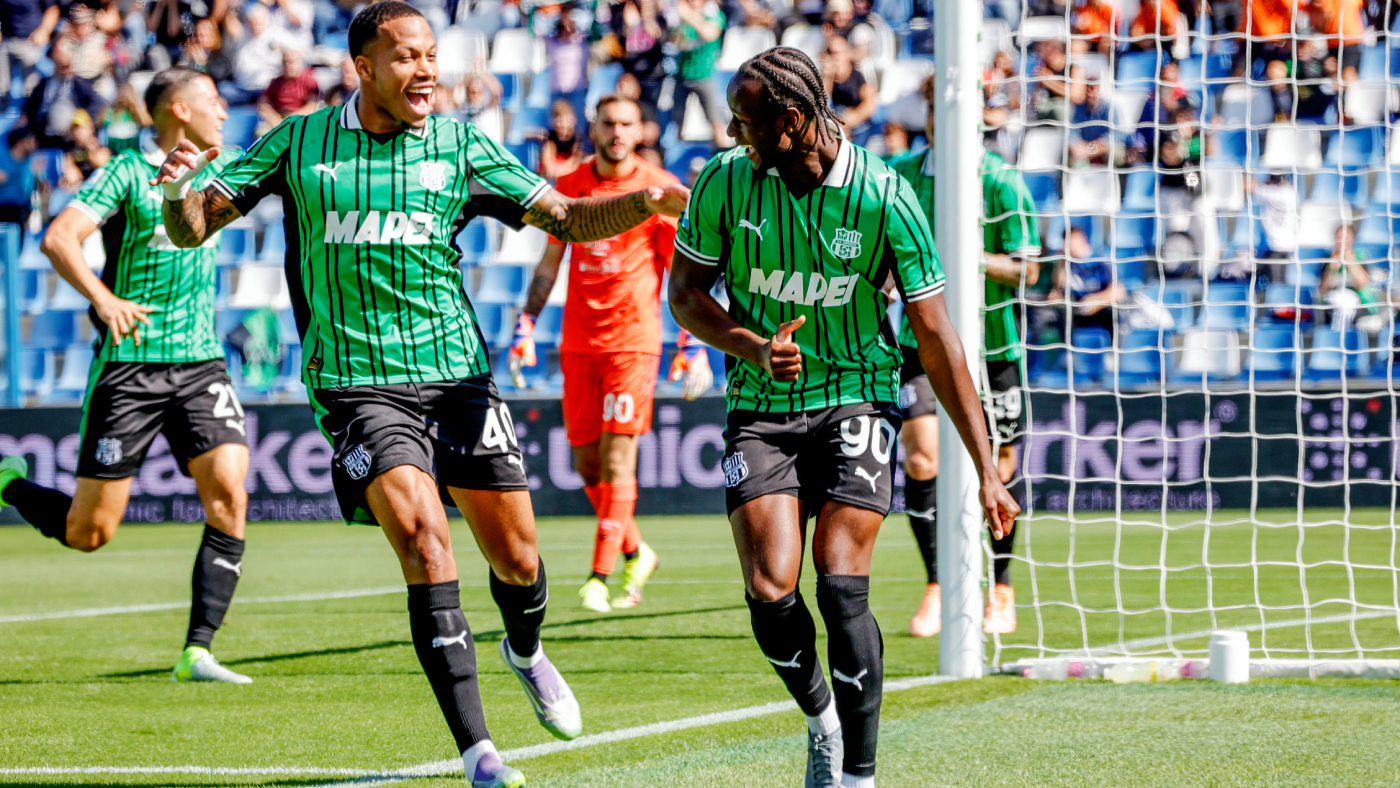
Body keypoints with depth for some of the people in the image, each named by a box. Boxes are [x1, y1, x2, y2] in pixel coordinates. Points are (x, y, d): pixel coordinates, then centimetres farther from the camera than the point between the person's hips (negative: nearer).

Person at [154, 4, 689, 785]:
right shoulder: (300, 142, 2)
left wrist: (647, 202, -17)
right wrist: (181, 190, -19)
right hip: (356, 383, -2)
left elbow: (567, 218, 2)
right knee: (423, 538, -21)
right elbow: (193, 228, 5)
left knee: (517, 557, 5)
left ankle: (525, 651, 44)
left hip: (455, 370, 2)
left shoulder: (461, 145, 3)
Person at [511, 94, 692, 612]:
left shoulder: (661, 190, -2)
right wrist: (526, 324, 7)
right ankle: (636, 554, 25)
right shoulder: (570, 187, 9)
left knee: (617, 456, -11)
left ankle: (601, 577, -11)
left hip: (634, 338, -4)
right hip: (579, 341, 4)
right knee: (587, 461, 5)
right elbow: (550, 262, 16)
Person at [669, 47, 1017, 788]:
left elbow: (935, 336, -9)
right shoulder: (724, 181, -7)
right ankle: (820, 717, 17)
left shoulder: (884, 197, -13)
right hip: (761, 411, 2)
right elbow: (685, 291, 5)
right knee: (770, 591, -13)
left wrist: (986, 469, -9)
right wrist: (754, 347, -16)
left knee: (840, 586, -16)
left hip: (856, 400, -2)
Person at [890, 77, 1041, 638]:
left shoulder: (1001, 182, -9)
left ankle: (1001, 591, 24)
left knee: (999, 466, 7)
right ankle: (937, 588, -2)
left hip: (991, 342, -2)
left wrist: (972, 259, -23)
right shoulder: (901, 176, 1)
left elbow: (1028, 271, -8)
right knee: (920, 458, -13)